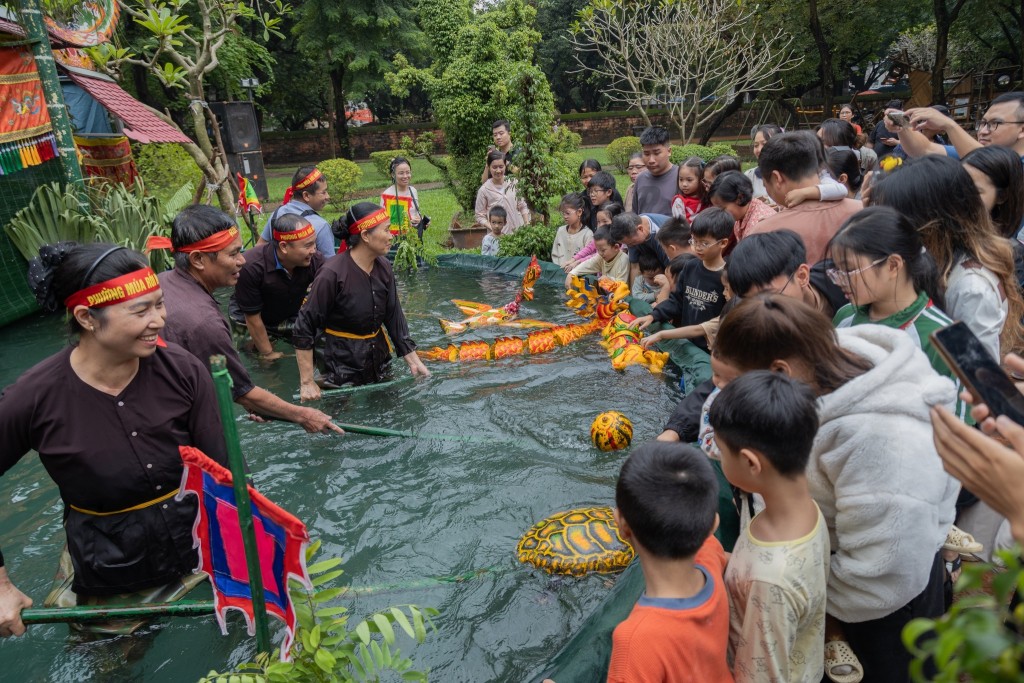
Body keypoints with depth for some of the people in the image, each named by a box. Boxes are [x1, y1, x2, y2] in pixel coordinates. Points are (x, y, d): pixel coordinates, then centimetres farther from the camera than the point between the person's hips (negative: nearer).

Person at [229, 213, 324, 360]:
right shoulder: (251, 267, -34)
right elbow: (253, 318, -23)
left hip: (290, 317, 3)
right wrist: (268, 354, -14)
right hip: (249, 322, -3)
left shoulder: (315, 260, -26)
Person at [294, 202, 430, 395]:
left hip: (380, 364, 6)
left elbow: (395, 318, 3)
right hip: (343, 371, -6)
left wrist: (413, 361, 1)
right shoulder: (332, 275, -22)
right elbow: (304, 329, -17)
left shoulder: (383, 267, -4)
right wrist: (307, 383, -17)